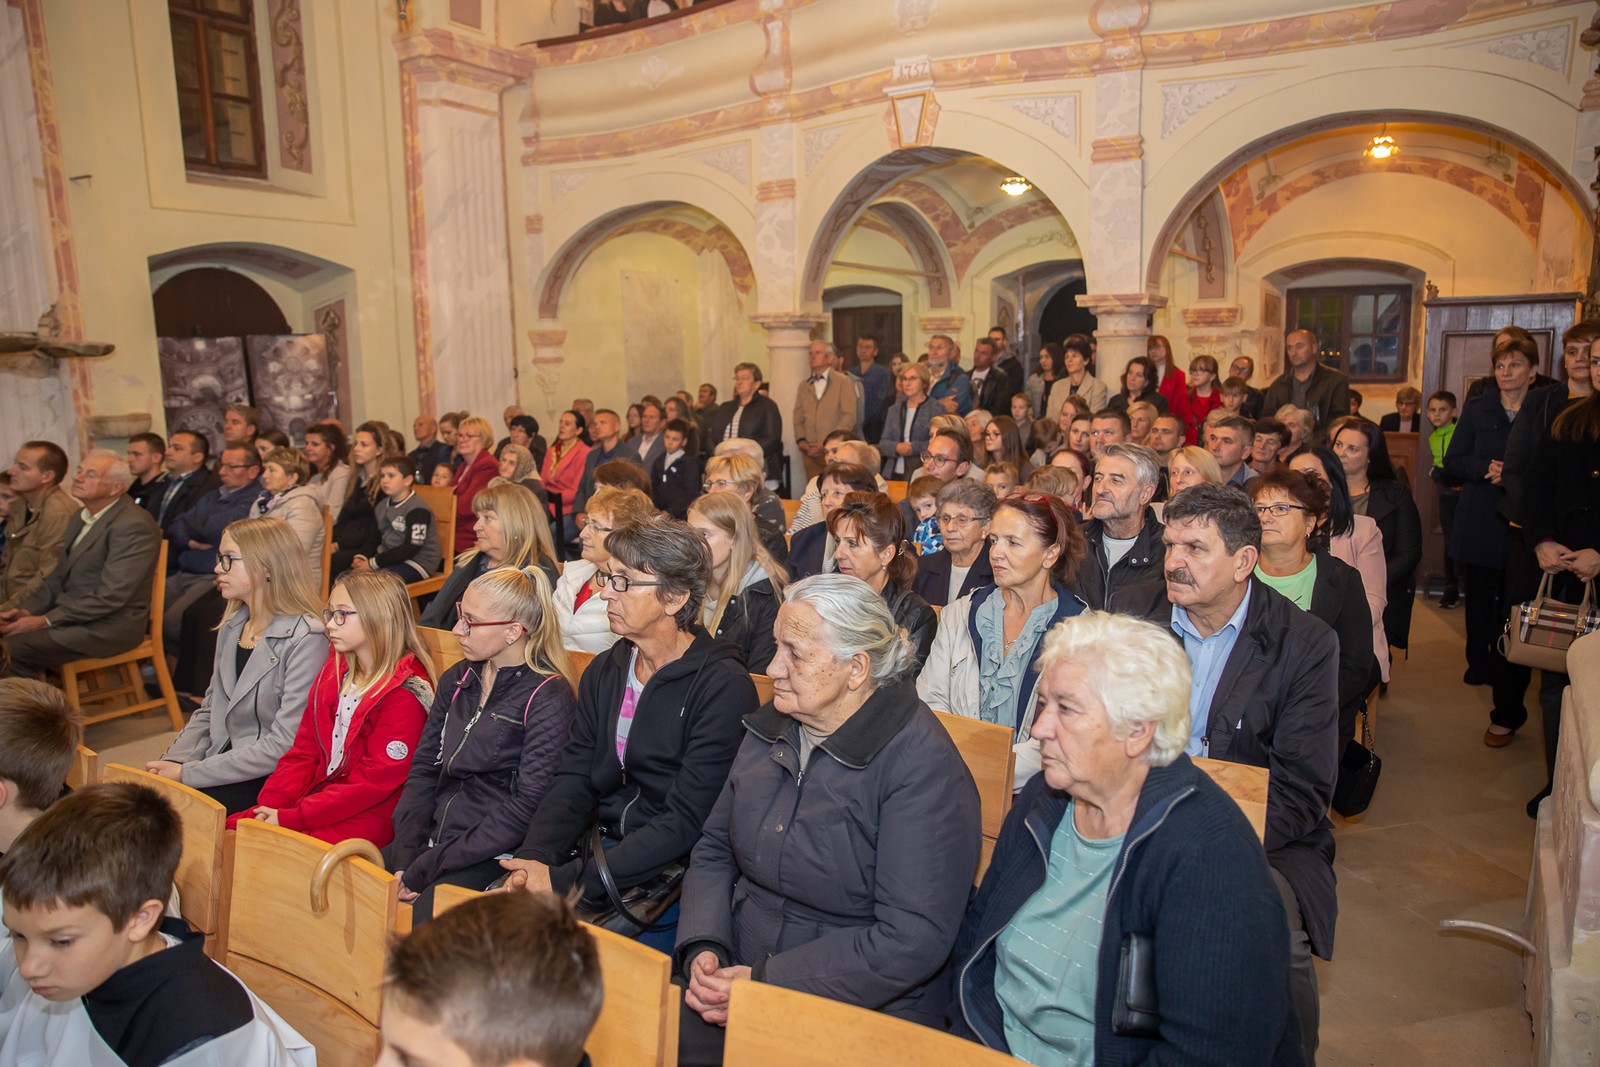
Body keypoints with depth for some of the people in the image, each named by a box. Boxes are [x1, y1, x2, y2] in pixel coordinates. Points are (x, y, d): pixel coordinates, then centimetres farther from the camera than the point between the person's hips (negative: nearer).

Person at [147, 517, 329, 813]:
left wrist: (187, 773, -17)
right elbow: (208, 712, 17)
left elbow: (285, 746, -20)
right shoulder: (232, 627, 11)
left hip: (267, 780, -7)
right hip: (221, 761, 7)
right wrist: (172, 763, -2)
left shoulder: (305, 639, -18)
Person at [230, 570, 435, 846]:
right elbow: (303, 753, 10)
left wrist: (290, 817, -18)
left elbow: (373, 782, -17)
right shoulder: (334, 673, 12)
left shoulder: (406, 693, -15)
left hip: (363, 818, -7)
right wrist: (271, 805, -6)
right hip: (317, 797, 8)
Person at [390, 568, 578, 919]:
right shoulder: (456, 680, 12)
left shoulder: (548, 697, -11)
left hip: (494, 859, -6)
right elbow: (423, 770, 10)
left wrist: (427, 867, -15)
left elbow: (527, 808, -15)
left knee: (422, 914, -30)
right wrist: (405, 857, -5)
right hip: (434, 836, 7)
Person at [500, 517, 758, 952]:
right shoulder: (605, 671, 9)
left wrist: (566, 880, -22)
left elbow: (686, 820, -19)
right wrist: (533, 859, -15)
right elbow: (574, 780, 5)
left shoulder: (724, 687, -15)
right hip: (600, 847, 6)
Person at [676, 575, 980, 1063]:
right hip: (739, 978, 6)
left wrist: (767, 985, -20)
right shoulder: (771, 727, 5)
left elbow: (912, 940, -20)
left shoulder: (922, 765, -17)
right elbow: (714, 851, 11)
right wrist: (702, 949, -7)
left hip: (863, 1009, -5)